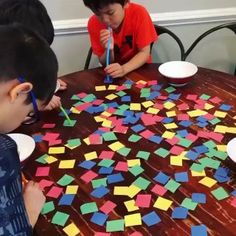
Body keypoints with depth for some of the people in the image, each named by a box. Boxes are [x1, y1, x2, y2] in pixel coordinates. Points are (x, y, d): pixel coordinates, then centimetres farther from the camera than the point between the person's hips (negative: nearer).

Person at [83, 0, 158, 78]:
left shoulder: (139, 13, -19)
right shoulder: (93, 24, -13)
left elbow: (144, 53, -17)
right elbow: (104, 63, -7)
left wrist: (124, 69, -31)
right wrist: (109, 49, -27)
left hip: (140, 69, 0)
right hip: (114, 72, 1)